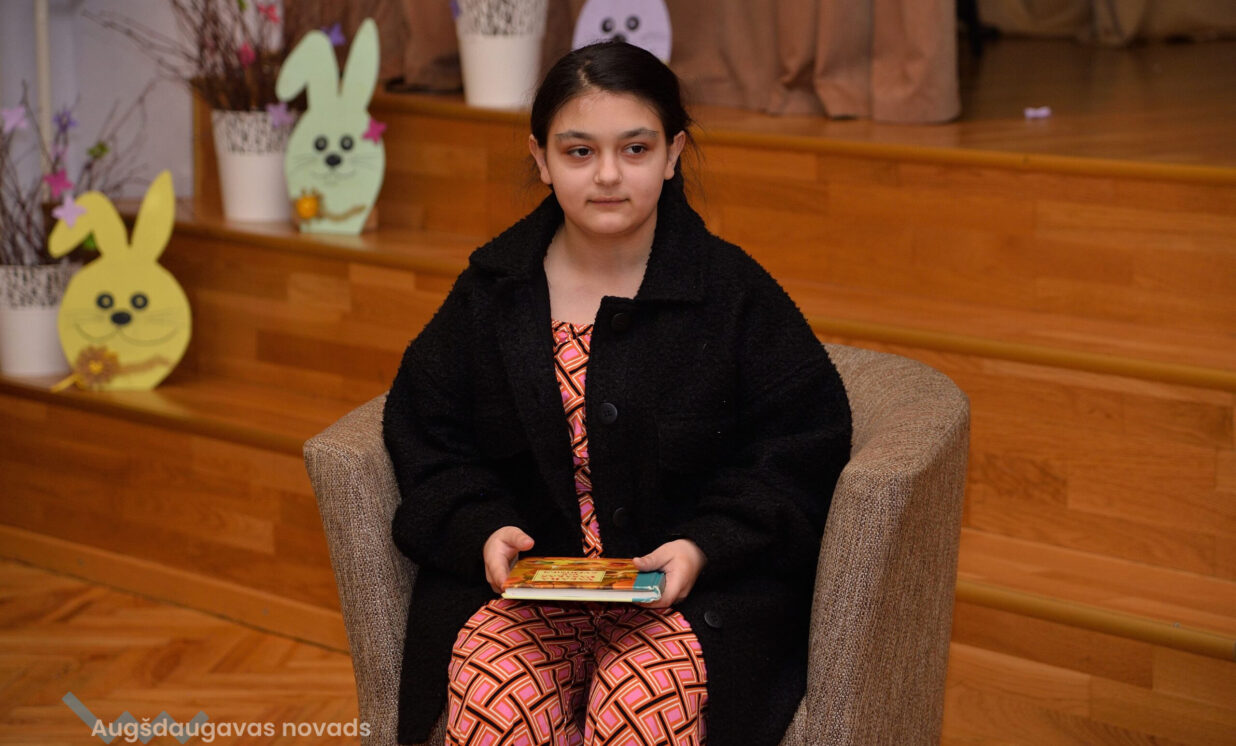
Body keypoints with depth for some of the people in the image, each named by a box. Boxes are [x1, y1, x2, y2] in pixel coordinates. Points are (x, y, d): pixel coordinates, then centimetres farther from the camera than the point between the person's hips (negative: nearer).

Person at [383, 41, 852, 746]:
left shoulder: (733, 289, 0)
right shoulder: (490, 288, 7)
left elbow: (803, 443, -1)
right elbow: (426, 436, 10)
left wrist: (705, 545, -14)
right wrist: (482, 529, -9)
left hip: (694, 581, -2)